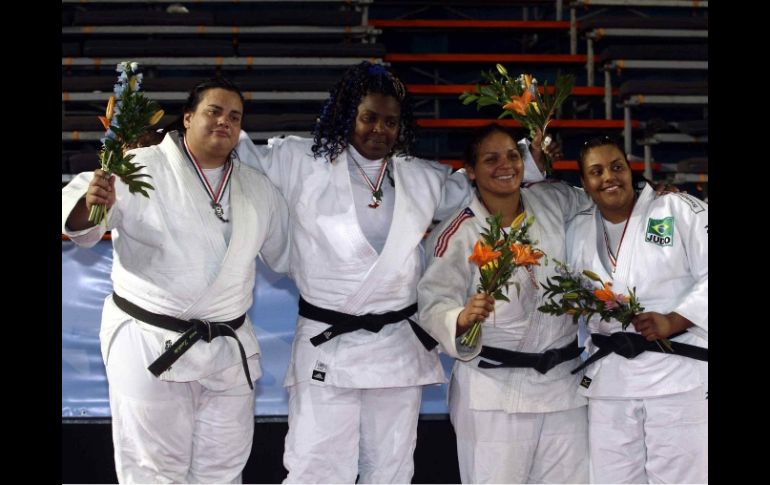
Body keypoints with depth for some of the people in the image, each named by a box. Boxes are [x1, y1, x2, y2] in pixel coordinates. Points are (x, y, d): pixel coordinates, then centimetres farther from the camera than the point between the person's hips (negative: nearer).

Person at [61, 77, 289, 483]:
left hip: (228, 349, 5)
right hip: (150, 344, -5)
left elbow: (288, 252, 20)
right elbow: (76, 222, -15)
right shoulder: (142, 169, -9)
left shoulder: (259, 189, 8)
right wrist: (90, 204, -37)